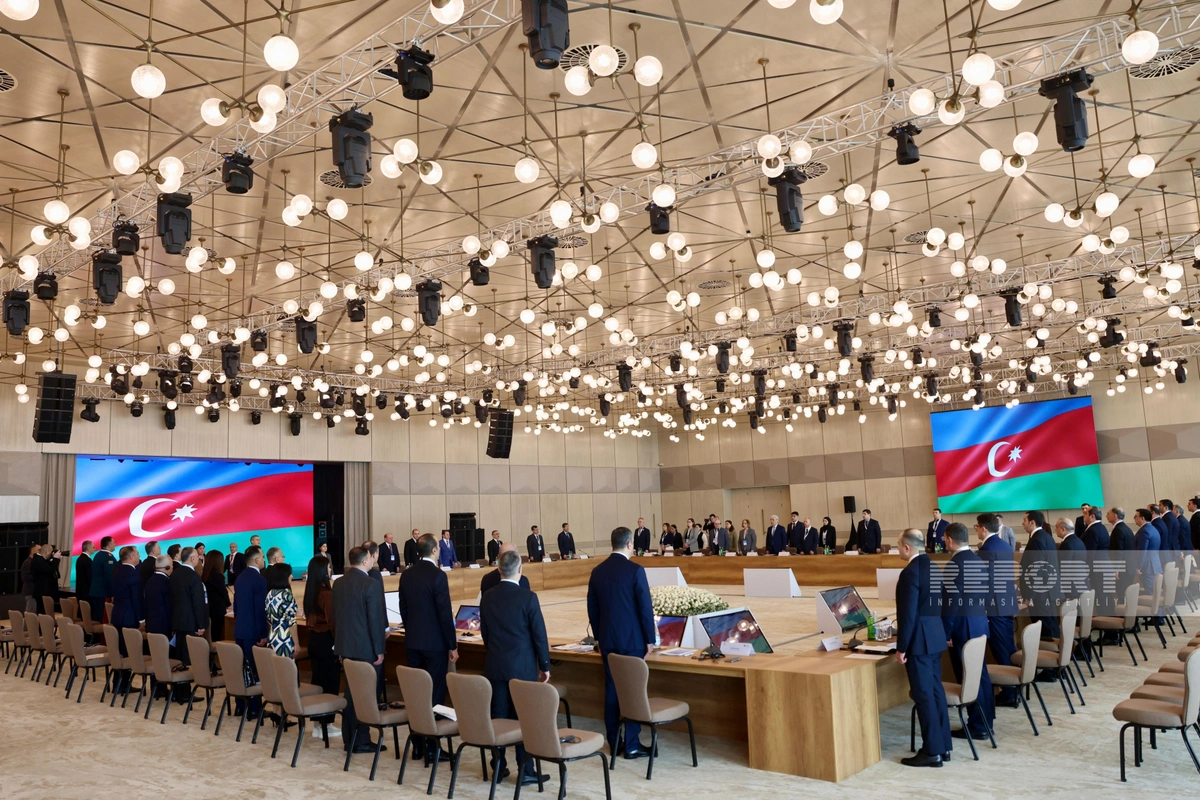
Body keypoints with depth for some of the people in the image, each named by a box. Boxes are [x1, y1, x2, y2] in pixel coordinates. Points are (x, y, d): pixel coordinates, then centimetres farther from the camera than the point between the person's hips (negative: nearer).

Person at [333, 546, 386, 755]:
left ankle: (348, 739, 21)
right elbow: (376, 619, -17)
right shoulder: (371, 584, -17)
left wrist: (341, 644, 20)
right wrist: (379, 649, -10)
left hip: (345, 646, 7)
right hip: (366, 647, -7)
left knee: (350, 692, 15)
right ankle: (361, 741, 7)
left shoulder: (338, 583, 6)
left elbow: (336, 615, 13)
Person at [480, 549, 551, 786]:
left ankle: (498, 767, 18)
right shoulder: (528, 597, -14)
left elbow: (484, 632, 11)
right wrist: (545, 665, 1)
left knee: (498, 716, 11)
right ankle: (526, 771, 7)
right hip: (522, 666, -4)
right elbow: (539, 634, -9)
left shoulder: (487, 597, 1)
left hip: (494, 665, 4)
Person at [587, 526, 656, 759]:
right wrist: (650, 639, -3)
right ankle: (632, 744, 5)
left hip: (607, 639, 5)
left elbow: (592, 608, 9)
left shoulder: (597, 571, 4)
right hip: (632, 639, -5)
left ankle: (613, 743, 17)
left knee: (612, 689, 10)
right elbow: (645, 607, -12)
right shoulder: (635, 570, -12)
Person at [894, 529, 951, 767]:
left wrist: (901, 647, -14)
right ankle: (943, 745, 22)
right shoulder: (932, 567, 10)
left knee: (923, 695, -2)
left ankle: (932, 751, 3)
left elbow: (908, 614, -21)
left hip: (919, 640, -9)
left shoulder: (910, 572, -20)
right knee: (935, 690, 15)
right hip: (935, 636, 9)